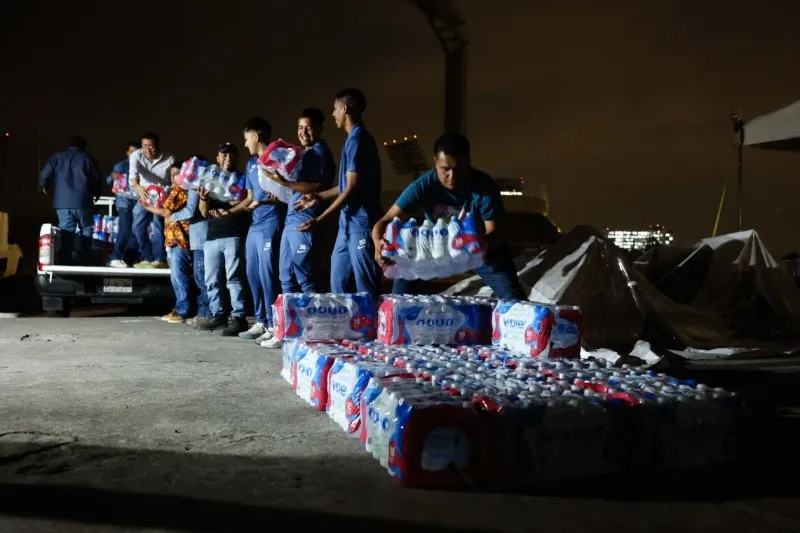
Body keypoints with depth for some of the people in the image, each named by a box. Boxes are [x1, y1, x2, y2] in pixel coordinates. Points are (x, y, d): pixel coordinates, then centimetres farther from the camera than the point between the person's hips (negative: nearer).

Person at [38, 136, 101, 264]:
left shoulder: (57, 156, 12)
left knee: (66, 231, 9)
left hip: (62, 202, 2)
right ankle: (78, 255, -2)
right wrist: (95, 194, 25)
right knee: (86, 229, 12)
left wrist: (43, 187, 26)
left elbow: (44, 174, 4)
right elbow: (97, 179, 6)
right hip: (82, 201, -2)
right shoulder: (87, 157, 8)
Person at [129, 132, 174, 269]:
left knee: (158, 226, -15)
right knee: (138, 227, 5)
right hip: (144, 196, 4)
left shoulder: (169, 159, -15)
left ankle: (160, 259, -8)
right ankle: (148, 258, 17)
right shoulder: (136, 155, -10)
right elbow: (133, 173, -26)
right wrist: (137, 187, -46)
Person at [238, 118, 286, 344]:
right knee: (253, 275, 10)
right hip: (254, 225, 9)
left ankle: (273, 326, -2)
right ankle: (260, 322, 18)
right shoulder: (251, 163, 20)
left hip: (270, 224, -9)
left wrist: (262, 202, -26)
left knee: (267, 275, -8)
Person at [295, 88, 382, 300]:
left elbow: (352, 188, -19)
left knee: (366, 286, -2)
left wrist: (318, 220, -18)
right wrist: (319, 196, 24)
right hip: (350, 222, 10)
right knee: (338, 281, 14)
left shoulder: (357, 139, -15)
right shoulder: (356, 138, 15)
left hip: (360, 222, -10)